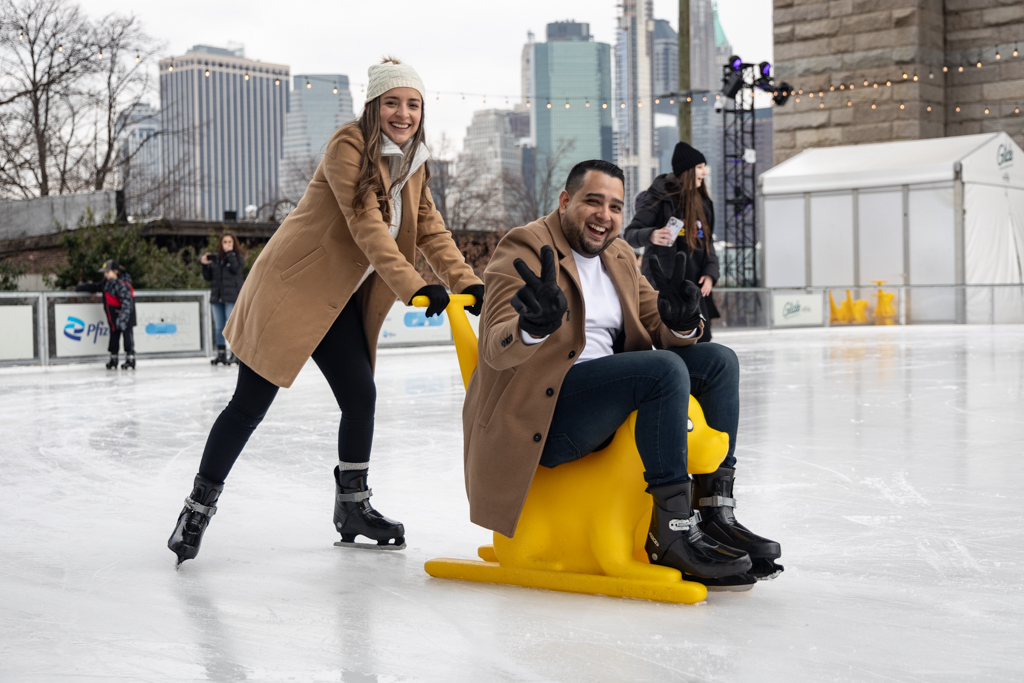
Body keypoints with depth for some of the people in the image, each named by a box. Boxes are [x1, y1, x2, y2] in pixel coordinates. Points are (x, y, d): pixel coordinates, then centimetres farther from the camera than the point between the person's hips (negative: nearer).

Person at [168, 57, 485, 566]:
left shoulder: (413, 165, 8)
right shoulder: (348, 147, -17)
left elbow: (431, 230, 3)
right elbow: (366, 226, -27)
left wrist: (466, 283, -12)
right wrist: (413, 286, -35)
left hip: (340, 300, 7)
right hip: (290, 286, -7)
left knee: (361, 395, 2)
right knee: (251, 404, -5)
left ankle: (352, 508, 20)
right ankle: (199, 506, 9)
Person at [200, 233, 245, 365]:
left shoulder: (238, 257, 2)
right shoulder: (215, 259, 10)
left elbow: (235, 268, -19)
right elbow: (208, 277, 11)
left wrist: (230, 253, -14)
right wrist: (204, 265, -3)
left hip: (232, 297, -4)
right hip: (217, 297, 5)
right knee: (218, 327, 7)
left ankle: (235, 354, -4)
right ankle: (221, 353, 13)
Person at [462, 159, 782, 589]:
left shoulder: (619, 255, 17)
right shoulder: (525, 248, -8)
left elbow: (659, 331, 13)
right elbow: (495, 350, -21)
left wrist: (681, 321, -12)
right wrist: (533, 328, -44)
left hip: (606, 401, 9)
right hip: (541, 419, -9)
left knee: (718, 361, 0)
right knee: (665, 370, -28)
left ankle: (715, 513, -2)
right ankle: (675, 536, -26)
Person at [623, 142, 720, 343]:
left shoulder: (702, 203, 16)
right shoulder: (659, 198, -6)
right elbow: (630, 234, -9)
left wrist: (710, 273, 3)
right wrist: (651, 236, -31)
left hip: (696, 286, 7)